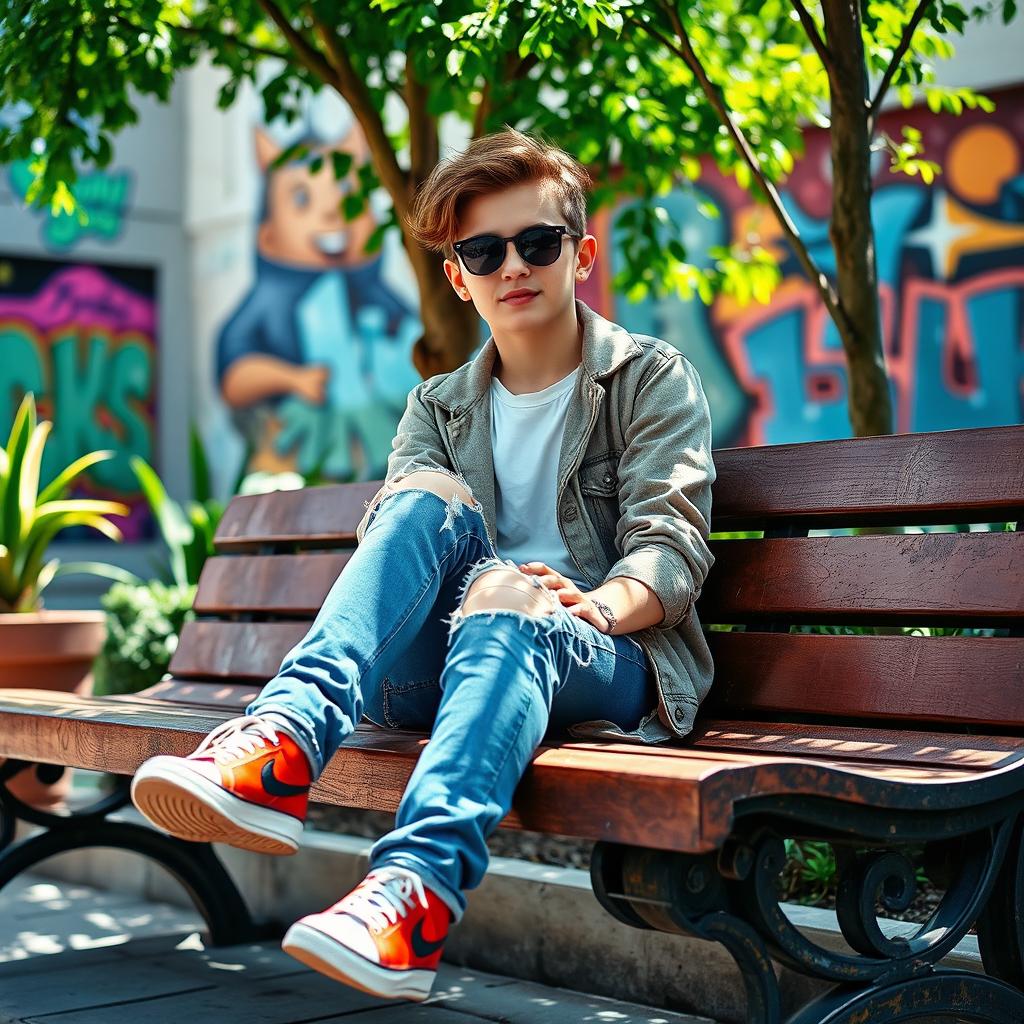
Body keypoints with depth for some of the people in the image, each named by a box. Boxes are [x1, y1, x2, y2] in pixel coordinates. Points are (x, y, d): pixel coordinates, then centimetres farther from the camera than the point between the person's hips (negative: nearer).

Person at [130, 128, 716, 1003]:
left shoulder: (655, 379, 11)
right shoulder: (438, 407, 22)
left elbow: (673, 546, -3)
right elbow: (391, 531, 5)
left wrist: (593, 605, -26)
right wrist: (416, 565, -21)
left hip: (609, 666, -3)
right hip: (439, 661, 3)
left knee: (505, 602, -38)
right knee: (433, 499, -26)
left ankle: (418, 886, -61)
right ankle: (284, 745, -46)